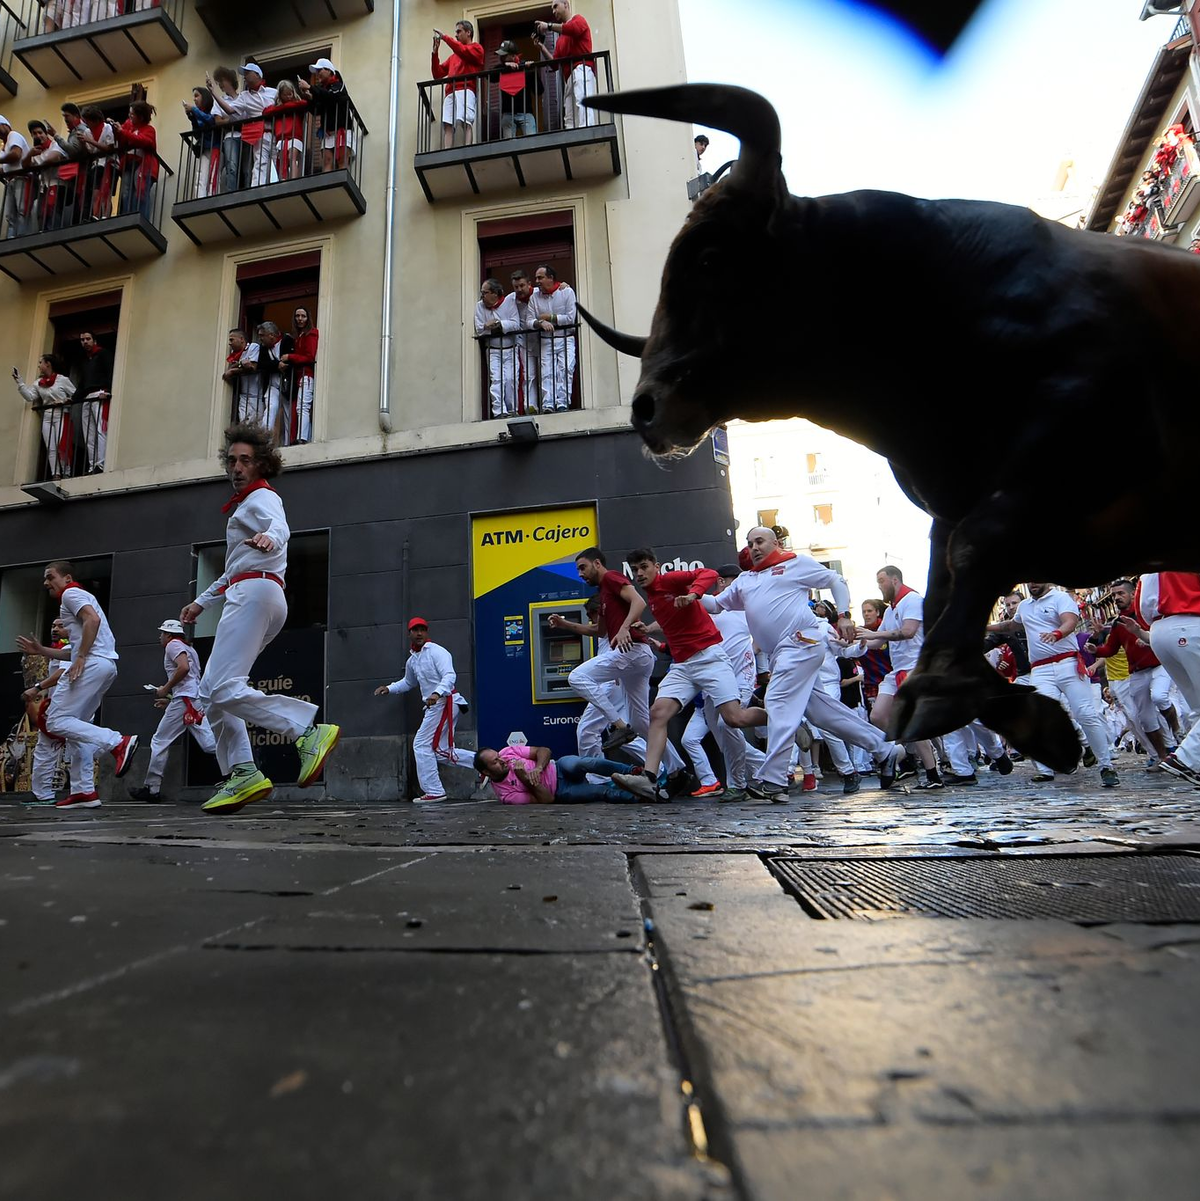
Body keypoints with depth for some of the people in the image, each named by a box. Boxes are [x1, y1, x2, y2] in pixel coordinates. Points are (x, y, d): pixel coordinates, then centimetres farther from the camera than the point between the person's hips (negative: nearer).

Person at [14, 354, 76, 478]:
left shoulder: (62, 379, -2)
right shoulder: (38, 383, 12)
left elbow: (76, 395, -1)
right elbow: (29, 397, 5)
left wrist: (66, 401, -17)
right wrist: (19, 381, 3)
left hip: (62, 416, -6)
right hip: (47, 418, 6)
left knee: (62, 446, -12)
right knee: (50, 448, 0)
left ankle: (67, 474, -4)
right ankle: (55, 475, 0)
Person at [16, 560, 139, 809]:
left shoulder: (71, 593, 4)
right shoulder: (82, 598, 32)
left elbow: (93, 619, -18)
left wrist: (80, 659, -20)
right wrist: (40, 650, 26)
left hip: (91, 664, -10)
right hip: (106, 666, 10)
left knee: (57, 722, -10)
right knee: (76, 725, 12)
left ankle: (118, 742, -27)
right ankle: (85, 791, 8)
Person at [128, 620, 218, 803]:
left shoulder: (173, 644, 3)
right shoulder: (189, 648, 30)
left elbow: (184, 667, -18)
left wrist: (166, 689, -7)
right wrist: (170, 700, 30)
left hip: (185, 699, -8)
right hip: (198, 699, 8)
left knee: (159, 741, 3)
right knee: (210, 744, -4)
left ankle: (151, 788, 7)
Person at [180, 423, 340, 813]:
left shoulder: (261, 497, 0)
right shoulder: (246, 504, 31)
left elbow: (280, 526, -26)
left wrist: (269, 538, -49)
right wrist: (202, 602, 43)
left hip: (255, 592, -10)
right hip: (245, 594, 10)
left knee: (225, 688, -22)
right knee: (210, 691, 7)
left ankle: (310, 731, -31)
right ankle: (242, 774, 2)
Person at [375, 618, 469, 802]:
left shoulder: (436, 651, -10)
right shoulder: (412, 660, 17)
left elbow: (449, 675, -21)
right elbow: (408, 682, 34)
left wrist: (437, 693, -37)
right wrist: (389, 688, 19)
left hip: (444, 703, -9)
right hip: (435, 706, 9)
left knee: (422, 745, -7)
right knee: (443, 750, 8)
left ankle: (434, 791, -1)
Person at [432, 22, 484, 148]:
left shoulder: (476, 48, 17)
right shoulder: (453, 56, 33)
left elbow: (463, 51, -4)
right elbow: (438, 74, 28)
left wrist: (445, 37, 1)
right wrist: (435, 51, 19)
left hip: (465, 91, -5)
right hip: (450, 93, 5)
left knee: (464, 121, -25)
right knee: (447, 125, -14)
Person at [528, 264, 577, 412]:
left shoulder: (567, 291, 0)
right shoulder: (534, 297, 7)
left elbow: (570, 318, -8)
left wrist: (549, 317, -7)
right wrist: (541, 323, -19)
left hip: (566, 339, -2)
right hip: (545, 341, 2)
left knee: (565, 370, -15)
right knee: (546, 373, -10)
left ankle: (562, 404, -17)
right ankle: (548, 406, -14)